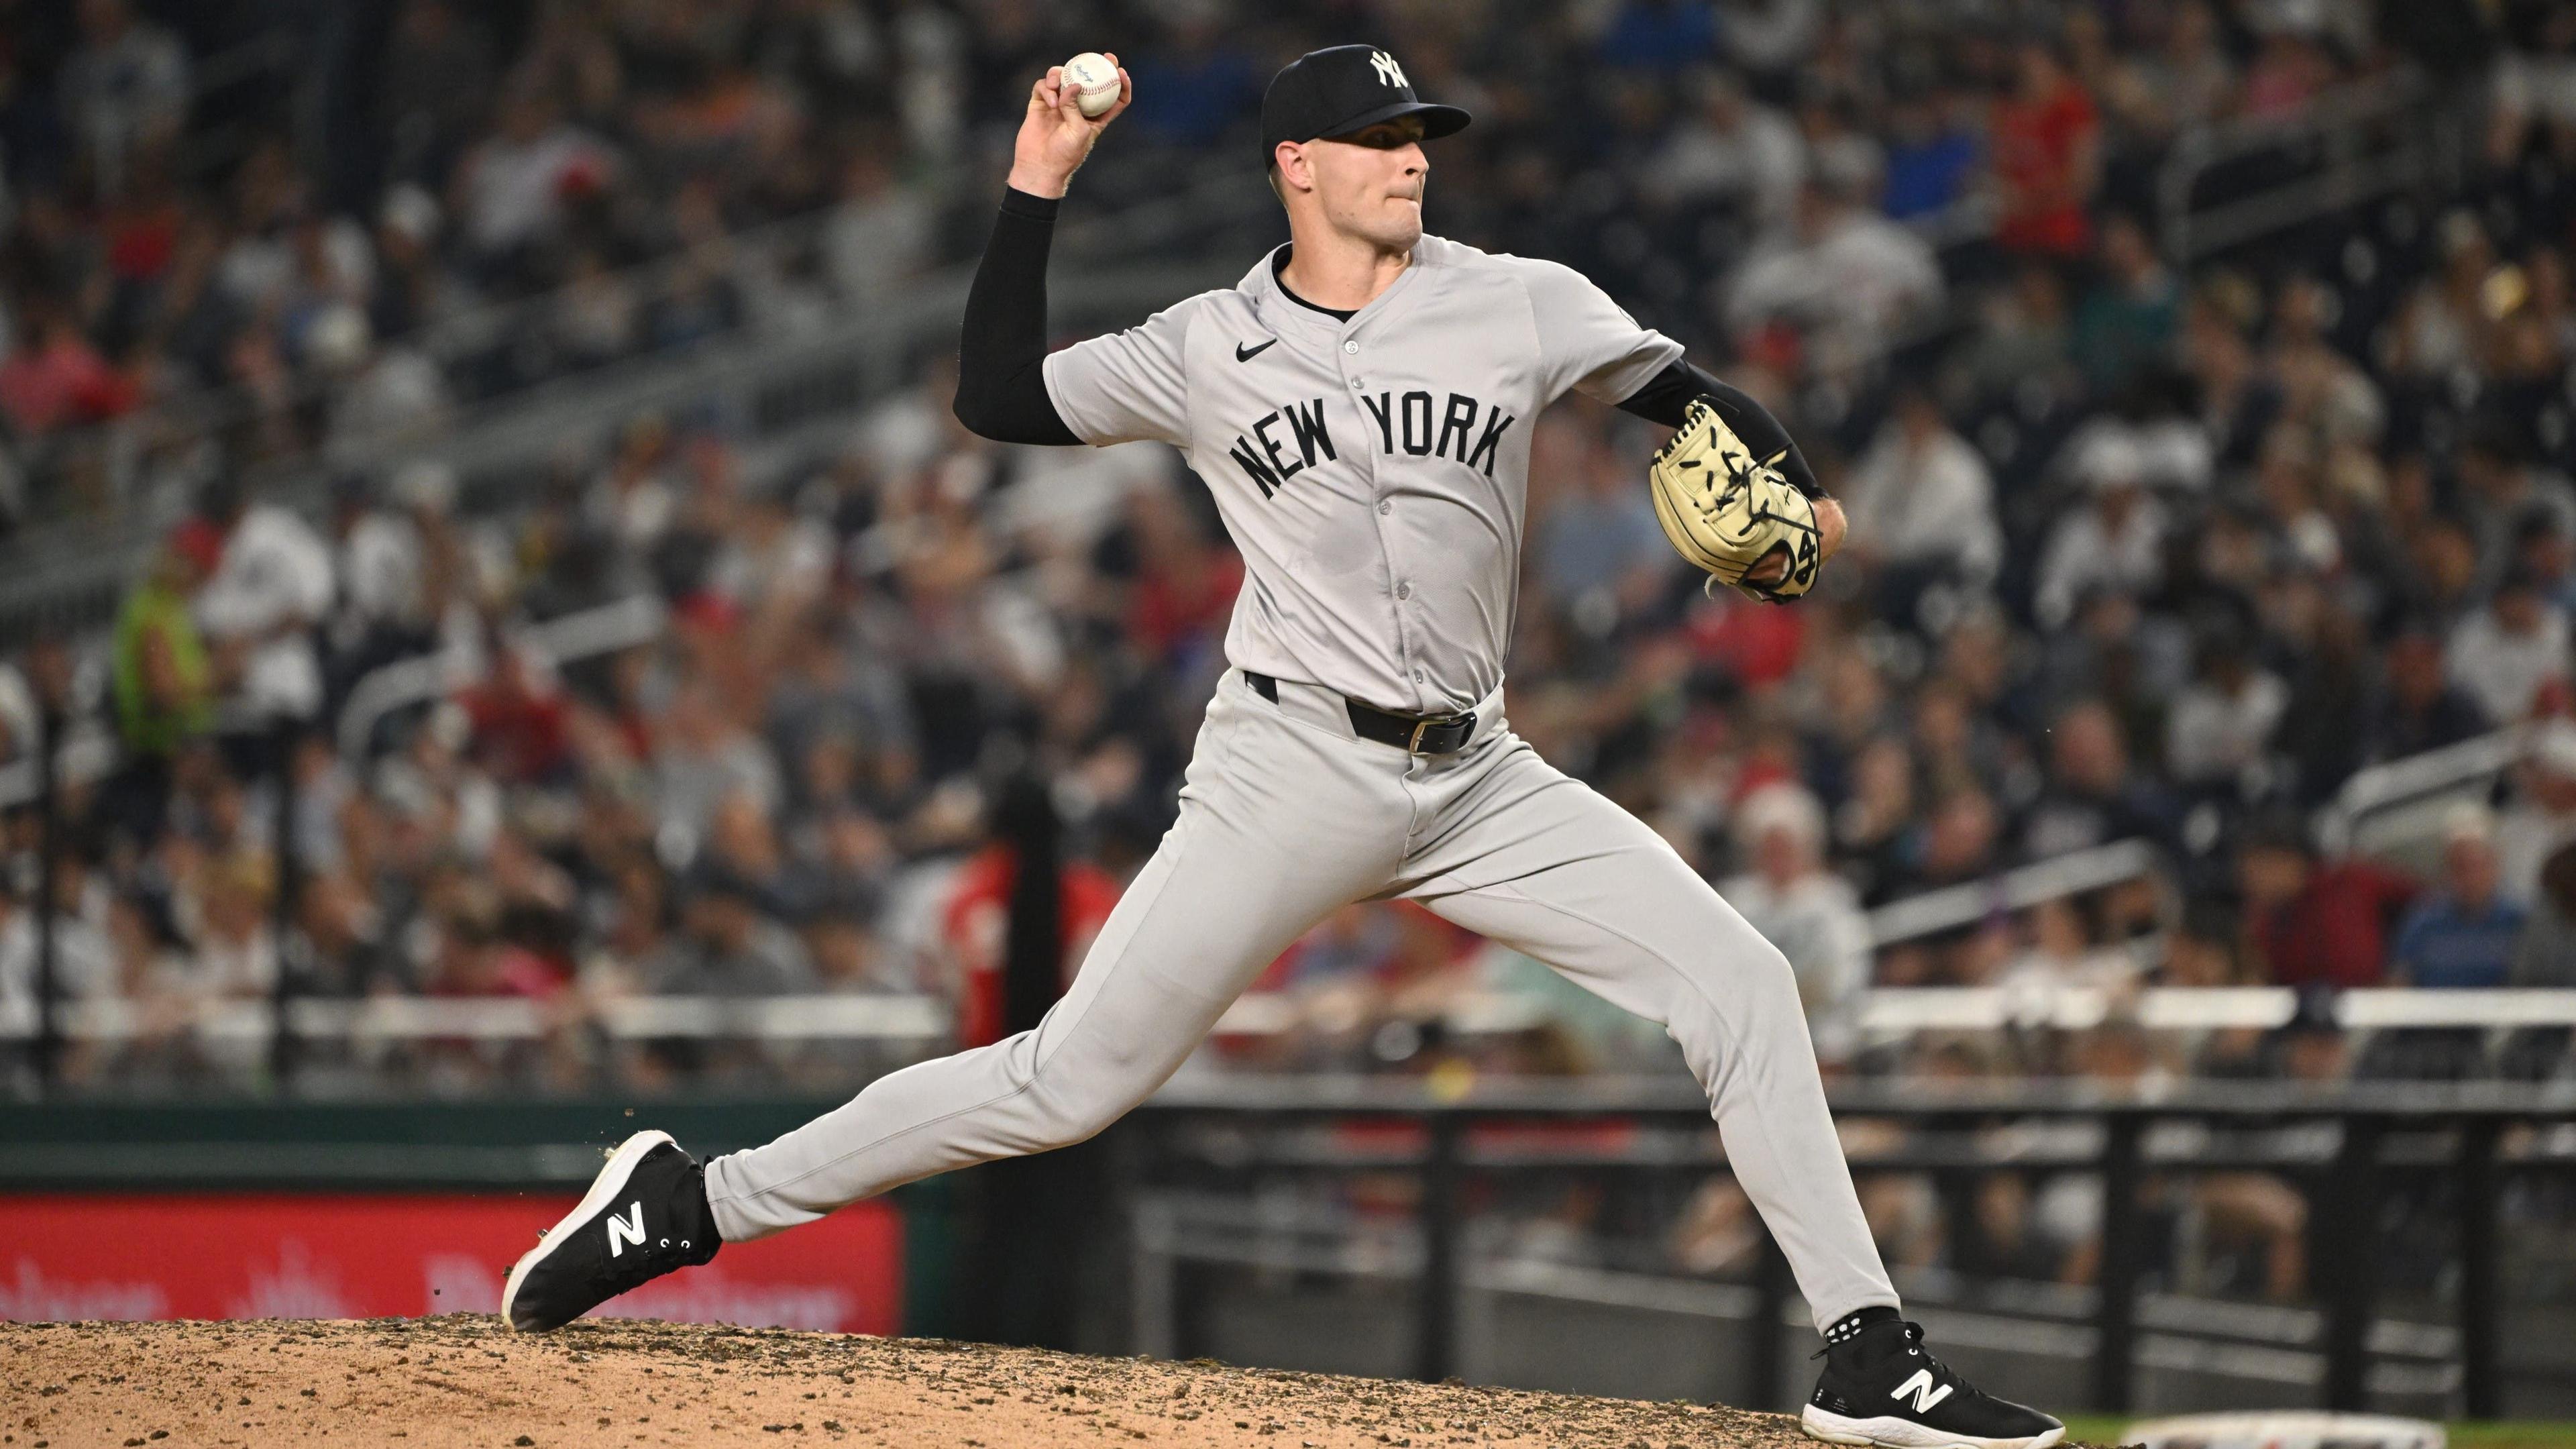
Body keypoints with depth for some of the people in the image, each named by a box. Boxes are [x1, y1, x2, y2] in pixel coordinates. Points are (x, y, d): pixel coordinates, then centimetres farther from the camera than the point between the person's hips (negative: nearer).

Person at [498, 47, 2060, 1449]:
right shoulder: (1209, 349, 4)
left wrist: (1794, 497, -10)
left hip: (1478, 782, 3)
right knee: (1073, 1079, -9)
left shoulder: (1521, 308, 5)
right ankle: (694, 1201, -1)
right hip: (1296, 766, -3)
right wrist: (1038, 187, 1)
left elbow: (1692, 395, 10)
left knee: (1741, 982, -7)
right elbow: (999, 398, 4)